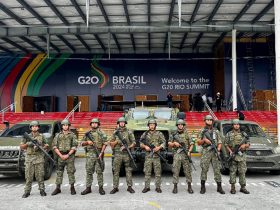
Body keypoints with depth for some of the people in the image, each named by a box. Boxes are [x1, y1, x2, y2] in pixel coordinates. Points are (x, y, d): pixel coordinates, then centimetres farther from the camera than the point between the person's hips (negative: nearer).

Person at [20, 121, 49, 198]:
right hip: (29, 158, 1)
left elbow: (46, 146, 7)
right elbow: (21, 147, 10)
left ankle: (42, 190, 11)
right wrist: (27, 144, -9)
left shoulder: (41, 136, 7)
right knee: (28, 176, 2)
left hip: (39, 158, -1)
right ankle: (27, 191, 10)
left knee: (40, 175, 1)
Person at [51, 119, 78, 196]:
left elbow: (74, 146, -2)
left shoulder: (72, 135, 3)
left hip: (70, 155, -2)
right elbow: (55, 147, 4)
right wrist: (61, 155, -7)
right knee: (59, 172, 6)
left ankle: (72, 188, 9)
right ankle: (58, 188, 14)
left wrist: (68, 155, -12)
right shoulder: (58, 135, 8)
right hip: (60, 156, 2)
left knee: (71, 172, 0)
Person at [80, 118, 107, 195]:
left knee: (99, 171, 1)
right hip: (89, 154, 3)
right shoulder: (87, 133, 13)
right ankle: (88, 188, 13)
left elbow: (104, 143, -2)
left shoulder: (101, 133, 4)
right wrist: (87, 142, -7)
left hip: (98, 154, -2)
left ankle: (101, 188, 9)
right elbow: (82, 143, 14)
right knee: (89, 172, 6)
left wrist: (101, 153, -12)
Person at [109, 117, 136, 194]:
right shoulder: (115, 132, 8)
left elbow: (134, 142, 2)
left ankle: (129, 187, 13)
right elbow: (111, 143, 9)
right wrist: (117, 141, -9)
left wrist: (128, 147, -13)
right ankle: (115, 187, 10)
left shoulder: (129, 132, 4)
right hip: (117, 154, 1)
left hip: (127, 154, -1)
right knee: (116, 171, 3)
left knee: (128, 170, 4)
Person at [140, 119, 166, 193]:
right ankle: (147, 187, 12)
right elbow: (141, 143, 10)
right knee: (147, 172, 4)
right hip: (148, 155, 1)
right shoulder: (145, 134, 9)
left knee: (158, 172, 2)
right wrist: (145, 146, -9)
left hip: (156, 155, -1)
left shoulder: (159, 133, 4)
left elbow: (164, 143, 1)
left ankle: (158, 187, 11)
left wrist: (159, 147, -16)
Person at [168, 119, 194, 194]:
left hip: (185, 155, 0)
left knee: (188, 171, 3)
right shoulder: (173, 135, 8)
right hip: (177, 155, 0)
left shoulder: (187, 134, 8)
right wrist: (174, 143, -10)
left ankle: (189, 187, 13)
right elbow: (169, 144, 10)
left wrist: (189, 151, -8)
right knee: (175, 171, -1)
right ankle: (175, 187, 8)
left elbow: (191, 144, 7)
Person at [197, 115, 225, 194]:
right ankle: (203, 187, 8)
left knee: (217, 169, 2)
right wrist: (204, 140, -11)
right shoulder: (202, 131, 9)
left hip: (215, 152, 2)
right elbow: (198, 143, 8)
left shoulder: (216, 131, 14)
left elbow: (219, 142, 12)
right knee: (204, 169, -1)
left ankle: (219, 187, 10)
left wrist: (219, 148, -7)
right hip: (205, 152, -2)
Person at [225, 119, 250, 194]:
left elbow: (248, 144, 11)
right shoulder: (229, 134, 5)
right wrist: (230, 151, -12)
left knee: (242, 171, 4)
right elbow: (226, 145, 3)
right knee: (232, 172, 0)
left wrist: (244, 145, -11)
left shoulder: (243, 134, 10)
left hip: (242, 155, 2)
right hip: (233, 155, -2)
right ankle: (233, 187, 6)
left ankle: (243, 187, 13)